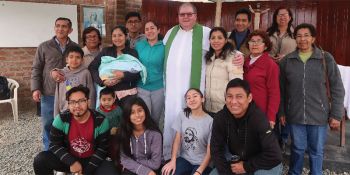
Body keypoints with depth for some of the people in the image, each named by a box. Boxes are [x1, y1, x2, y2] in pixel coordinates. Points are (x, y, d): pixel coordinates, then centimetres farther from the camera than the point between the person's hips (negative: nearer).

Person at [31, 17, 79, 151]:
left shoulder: (76, 48, 4)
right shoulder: (44, 47, 3)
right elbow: (36, 69, 4)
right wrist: (35, 88, -5)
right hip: (49, 94, 0)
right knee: (48, 124, 8)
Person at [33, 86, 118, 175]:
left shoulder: (100, 121, -15)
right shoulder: (61, 119, -12)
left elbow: (102, 149, -10)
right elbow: (54, 145, -9)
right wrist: (72, 162, -21)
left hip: (91, 160, -2)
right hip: (68, 160, 2)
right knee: (40, 159, -19)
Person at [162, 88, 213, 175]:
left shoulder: (210, 121, -13)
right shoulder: (182, 115, 0)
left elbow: (209, 151, -10)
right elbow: (177, 139, 0)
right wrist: (173, 160, -12)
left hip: (202, 163, -3)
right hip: (184, 159, 3)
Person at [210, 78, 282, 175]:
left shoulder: (258, 118, -28)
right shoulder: (220, 118, -15)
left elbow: (274, 155, -31)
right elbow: (216, 150, -8)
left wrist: (247, 167, -21)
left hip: (263, 165, -4)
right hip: (236, 162, 5)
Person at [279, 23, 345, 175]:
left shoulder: (326, 59, -5)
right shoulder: (287, 61, -1)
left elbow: (337, 89, -3)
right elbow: (281, 89, 3)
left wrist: (336, 115, -4)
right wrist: (281, 112, 4)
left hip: (318, 115, -1)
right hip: (295, 115, 1)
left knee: (316, 151, 13)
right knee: (297, 148, 15)